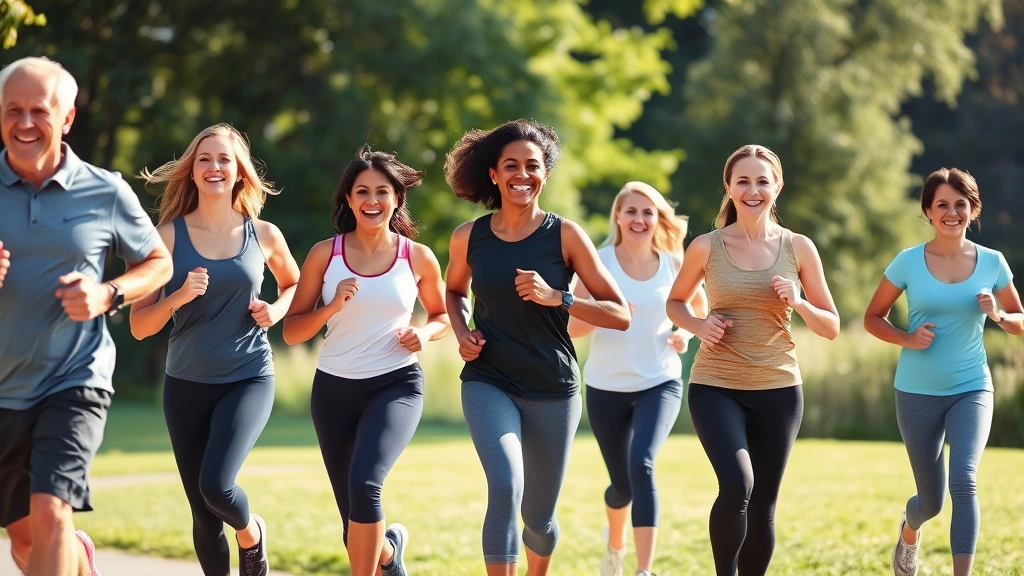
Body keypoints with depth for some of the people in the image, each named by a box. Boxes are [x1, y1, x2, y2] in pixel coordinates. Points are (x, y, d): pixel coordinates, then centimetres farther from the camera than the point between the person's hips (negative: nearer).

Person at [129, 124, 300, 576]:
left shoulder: (263, 235, 0)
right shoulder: (169, 234, -4)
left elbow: (294, 284, 21)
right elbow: (140, 326, -4)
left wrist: (276, 310, 0)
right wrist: (177, 297, -22)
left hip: (248, 380, -1)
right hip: (186, 386, 1)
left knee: (216, 485, -22)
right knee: (204, 517, 5)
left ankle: (251, 533, 12)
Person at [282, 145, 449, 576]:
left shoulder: (418, 257, -1)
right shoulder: (325, 254, -2)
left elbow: (442, 315, 15)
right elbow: (292, 332, 0)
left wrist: (424, 333, -6)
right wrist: (332, 307, -17)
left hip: (397, 385, -2)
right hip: (334, 389, 2)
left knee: (364, 483, -30)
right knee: (358, 529, 10)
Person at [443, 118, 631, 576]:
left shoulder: (564, 235, -7)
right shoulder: (469, 238, 0)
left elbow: (620, 315, -7)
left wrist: (556, 298, -20)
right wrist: (462, 334, 2)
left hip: (553, 391, 0)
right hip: (488, 383, 0)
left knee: (538, 517, 12)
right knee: (505, 487, -27)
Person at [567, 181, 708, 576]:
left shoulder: (674, 264, -2)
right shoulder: (599, 263, -7)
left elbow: (702, 306, 16)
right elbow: (572, 326, -10)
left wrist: (686, 334, -4)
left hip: (660, 384, 0)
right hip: (606, 387, 0)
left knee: (642, 465, -25)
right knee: (622, 484, 9)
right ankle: (615, 543, 45)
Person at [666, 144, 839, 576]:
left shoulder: (798, 248, 0)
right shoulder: (706, 247, -2)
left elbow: (831, 328, 5)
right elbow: (675, 302, 14)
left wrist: (798, 304, -14)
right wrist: (698, 326, -7)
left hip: (778, 391, 2)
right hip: (715, 387, -2)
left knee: (762, 507, 8)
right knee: (736, 487, -24)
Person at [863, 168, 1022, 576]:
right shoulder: (909, 262, -5)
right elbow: (873, 318, 4)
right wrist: (907, 338, -16)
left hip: (971, 390, 0)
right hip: (918, 393, 0)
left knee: (964, 481, -23)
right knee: (931, 500, 9)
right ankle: (910, 531, 46)